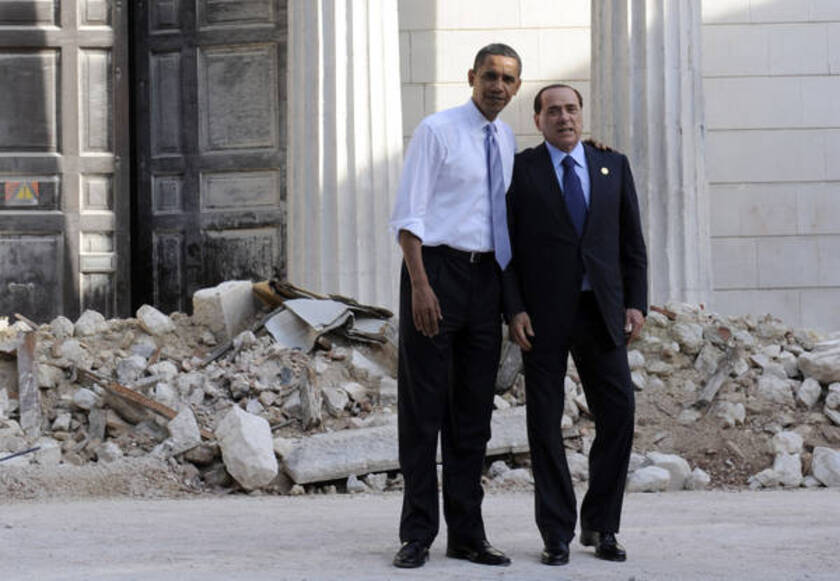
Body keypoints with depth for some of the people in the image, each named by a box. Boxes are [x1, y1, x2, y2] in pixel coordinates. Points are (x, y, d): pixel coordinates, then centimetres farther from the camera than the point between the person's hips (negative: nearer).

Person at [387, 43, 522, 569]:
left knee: (474, 410, 8)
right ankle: (418, 535, 3)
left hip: (487, 277, 6)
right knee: (424, 407, -2)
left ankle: (467, 534, 14)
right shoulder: (436, 131, -5)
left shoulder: (508, 141, 13)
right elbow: (408, 215, -10)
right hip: (437, 269, -6)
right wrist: (420, 285, -20)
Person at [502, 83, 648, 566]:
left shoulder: (614, 166, 12)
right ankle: (558, 534, 7)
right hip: (543, 314, -2)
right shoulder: (519, 170, 4)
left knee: (618, 413, -3)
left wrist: (637, 303, 2)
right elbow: (506, 246, 1)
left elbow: (633, 242, 12)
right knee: (545, 422, 0)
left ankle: (601, 526, 12)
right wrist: (514, 309, -8)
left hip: (600, 310, 2)